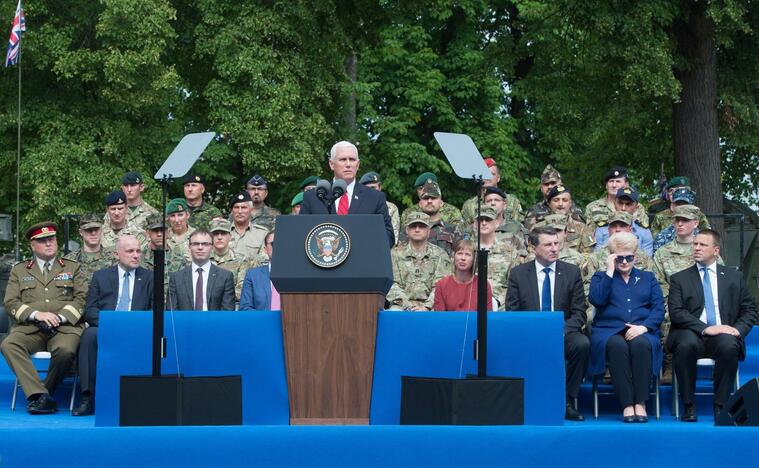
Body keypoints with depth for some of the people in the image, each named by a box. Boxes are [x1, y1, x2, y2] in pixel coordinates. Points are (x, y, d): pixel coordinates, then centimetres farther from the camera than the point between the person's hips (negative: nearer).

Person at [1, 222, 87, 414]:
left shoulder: (72, 268, 20)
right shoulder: (19, 270, 21)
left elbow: (81, 298, 8)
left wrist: (61, 317, -9)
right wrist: (35, 314, -9)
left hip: (64, 328, -1)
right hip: (29, 329, 1)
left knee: (65, 350, -37)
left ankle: (38, 397, -18)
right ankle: (42, 396, -36)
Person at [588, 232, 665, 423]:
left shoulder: (647, 278, 22)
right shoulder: (601, 277, 19)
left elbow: (659, 309, 8)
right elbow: (596, 300, -3)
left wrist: (643, 326, -11)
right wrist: (610, 271, -1)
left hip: (642, 332, 1)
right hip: (609, 332, -1)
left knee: (641, 344, -36)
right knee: (617, 345, -37)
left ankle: (640, 403, -35)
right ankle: (627, 405, -37)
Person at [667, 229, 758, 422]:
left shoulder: (734, 277, 20)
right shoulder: (679, 279, 14)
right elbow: (676, 312, -1)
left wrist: (739, 329, -6)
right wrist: (705, 328, -16)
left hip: (723, 335, 1)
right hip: (692, 334, -1)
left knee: (729, 346, -36)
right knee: (687, 345, -37)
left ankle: (720, 406, -23)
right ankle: (689, 406, -24)